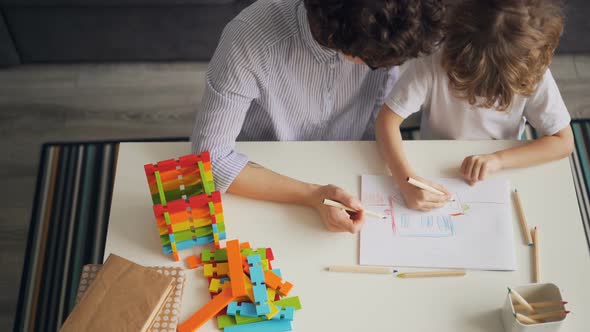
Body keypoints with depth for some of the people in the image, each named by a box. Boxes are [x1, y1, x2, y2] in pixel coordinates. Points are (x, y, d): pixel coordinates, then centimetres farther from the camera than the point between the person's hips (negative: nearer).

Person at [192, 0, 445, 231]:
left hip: (344, 187, 3)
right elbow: (211, 157, -26)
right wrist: (310, 195, -33)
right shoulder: (251, 39, -29)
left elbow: (381, 130, -5)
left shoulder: (382, 38, -18)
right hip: (267, 196, -3)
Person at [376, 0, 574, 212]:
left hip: (496, 181, 2)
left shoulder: (534, 74, -21)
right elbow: (387, 120, -24)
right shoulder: (432, 64, -26)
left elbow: (563, 141, -14)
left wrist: (499, 159, -27)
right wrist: (407, 180, -39)